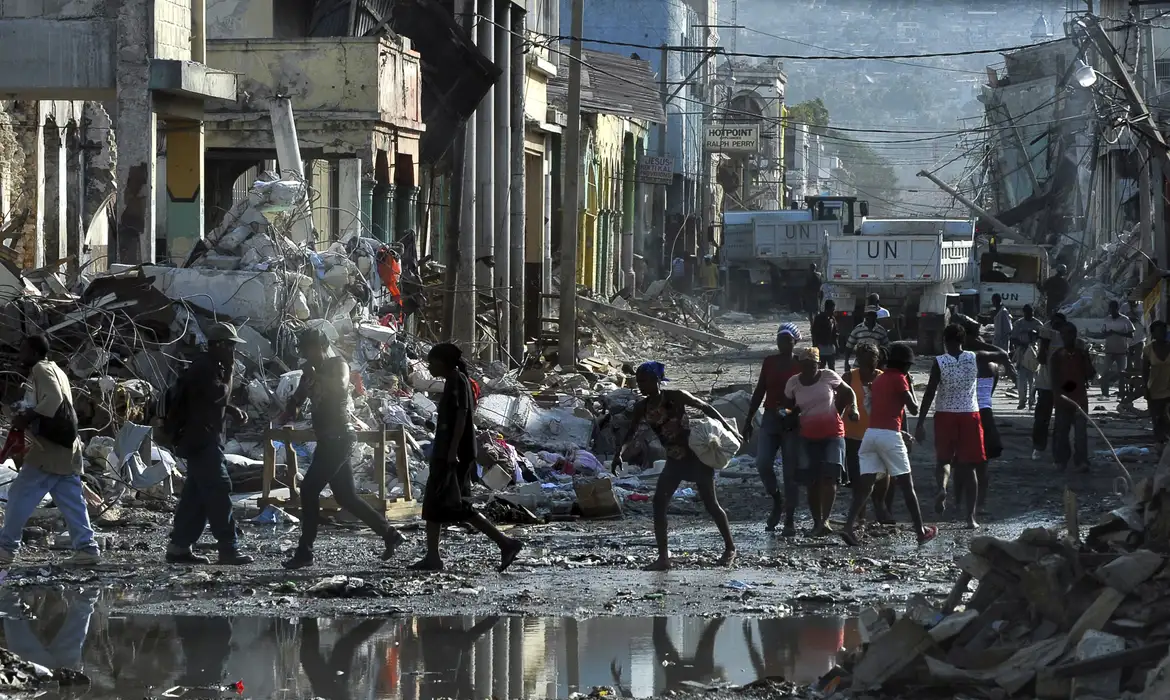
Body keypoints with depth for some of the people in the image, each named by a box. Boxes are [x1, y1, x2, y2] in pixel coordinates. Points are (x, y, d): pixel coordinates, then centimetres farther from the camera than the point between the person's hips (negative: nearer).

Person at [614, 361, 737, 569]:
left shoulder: (676, 397, -13)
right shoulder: (642, 408, 0)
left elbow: (705, 408, -4)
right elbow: (631, 433, 6)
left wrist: (727, 427, -6)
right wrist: (619, 452, -11)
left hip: (696, 455, -5)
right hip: (674, 460, 5)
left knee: (710, 504, 0)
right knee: (659, 504, -8)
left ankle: (730, 548, 17)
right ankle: (663, 557, -4)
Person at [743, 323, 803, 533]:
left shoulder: (800, 365, -2)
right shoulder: (769, 362, 8)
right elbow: (760, 391, 13)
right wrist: (749, 419, 11)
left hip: (792, 422, -3)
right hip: (770, 419, 3)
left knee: (791, 472, -1)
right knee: (762, 463, -15)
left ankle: (789, 520, 5)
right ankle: (776, 500, 10)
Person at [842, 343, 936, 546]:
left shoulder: (878, 379, 19)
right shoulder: (899, 379, -3)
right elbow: (914, 409, -2)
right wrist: (911, 385, 10)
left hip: (870, 433, 6)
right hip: (889, 435, -6)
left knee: (865, 484, 2)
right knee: (907, 485, 4)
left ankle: (848, 527, -13)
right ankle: (921, 531, 9)